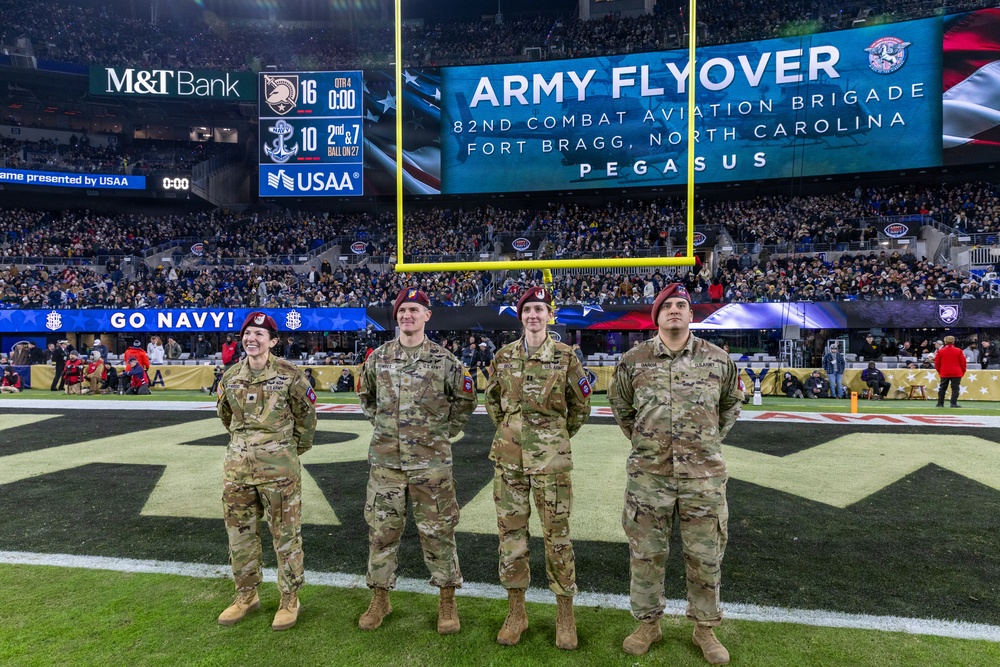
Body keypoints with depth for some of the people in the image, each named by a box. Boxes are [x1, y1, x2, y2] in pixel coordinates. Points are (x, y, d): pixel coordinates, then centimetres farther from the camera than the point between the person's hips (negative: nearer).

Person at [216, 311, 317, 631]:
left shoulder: (289, 374, -8)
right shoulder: (231, 377, 5)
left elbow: (306, 416, 1)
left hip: (279, 468, -5)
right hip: (238, 466, 5)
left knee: (286, 534, 5)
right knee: (240, 532, 15)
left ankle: (290, 599, 20)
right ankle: (247, 595, 33)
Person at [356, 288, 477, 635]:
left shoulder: (444, 359, -3)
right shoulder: (378, 357, 3)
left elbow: (465, 400, 8)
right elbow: (365, 395, 20)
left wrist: (444, 431, 5)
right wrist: (384, 424, 12)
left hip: (430, 461, -2)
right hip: (386, 460, 2)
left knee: (438, 530, 6)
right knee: (381, 529, 10)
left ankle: (447, 600, 23)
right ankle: (380, 598, 28)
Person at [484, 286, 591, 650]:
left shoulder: (565, 356, -3)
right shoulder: (503, 356, 4)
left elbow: (580, 405, 6)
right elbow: (491, 399, 18)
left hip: (551, 458, -3)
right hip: (508, 456, 3)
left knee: (557, 533, 4)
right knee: (511, 530, 9)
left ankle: (566, 615, 21)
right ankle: (516, 612, 25)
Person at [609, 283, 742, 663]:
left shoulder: (718, 360, -1)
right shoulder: (633, 360, -3)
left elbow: (732, 404, 16)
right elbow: (620, 407, 13)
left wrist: (709, 441, 13)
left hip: (703, 475, 1)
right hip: (648, 473, 0)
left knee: (705, 555, 12)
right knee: (646, 553, 11)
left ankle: (705, 628, 33)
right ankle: (648, 624, 31)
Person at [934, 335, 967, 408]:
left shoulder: (940, 351, 0)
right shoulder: (958, 351, -3)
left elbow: (937, 363, 2)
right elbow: (963, 362, -1)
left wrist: (939, 371, 16)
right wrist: (963, 372, 12)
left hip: (944, 373, 2)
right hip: (956, 373, -2)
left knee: (942, 388, 9)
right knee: (955, 388, 0)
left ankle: (940, 403, 11)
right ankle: (954, 403, -6)